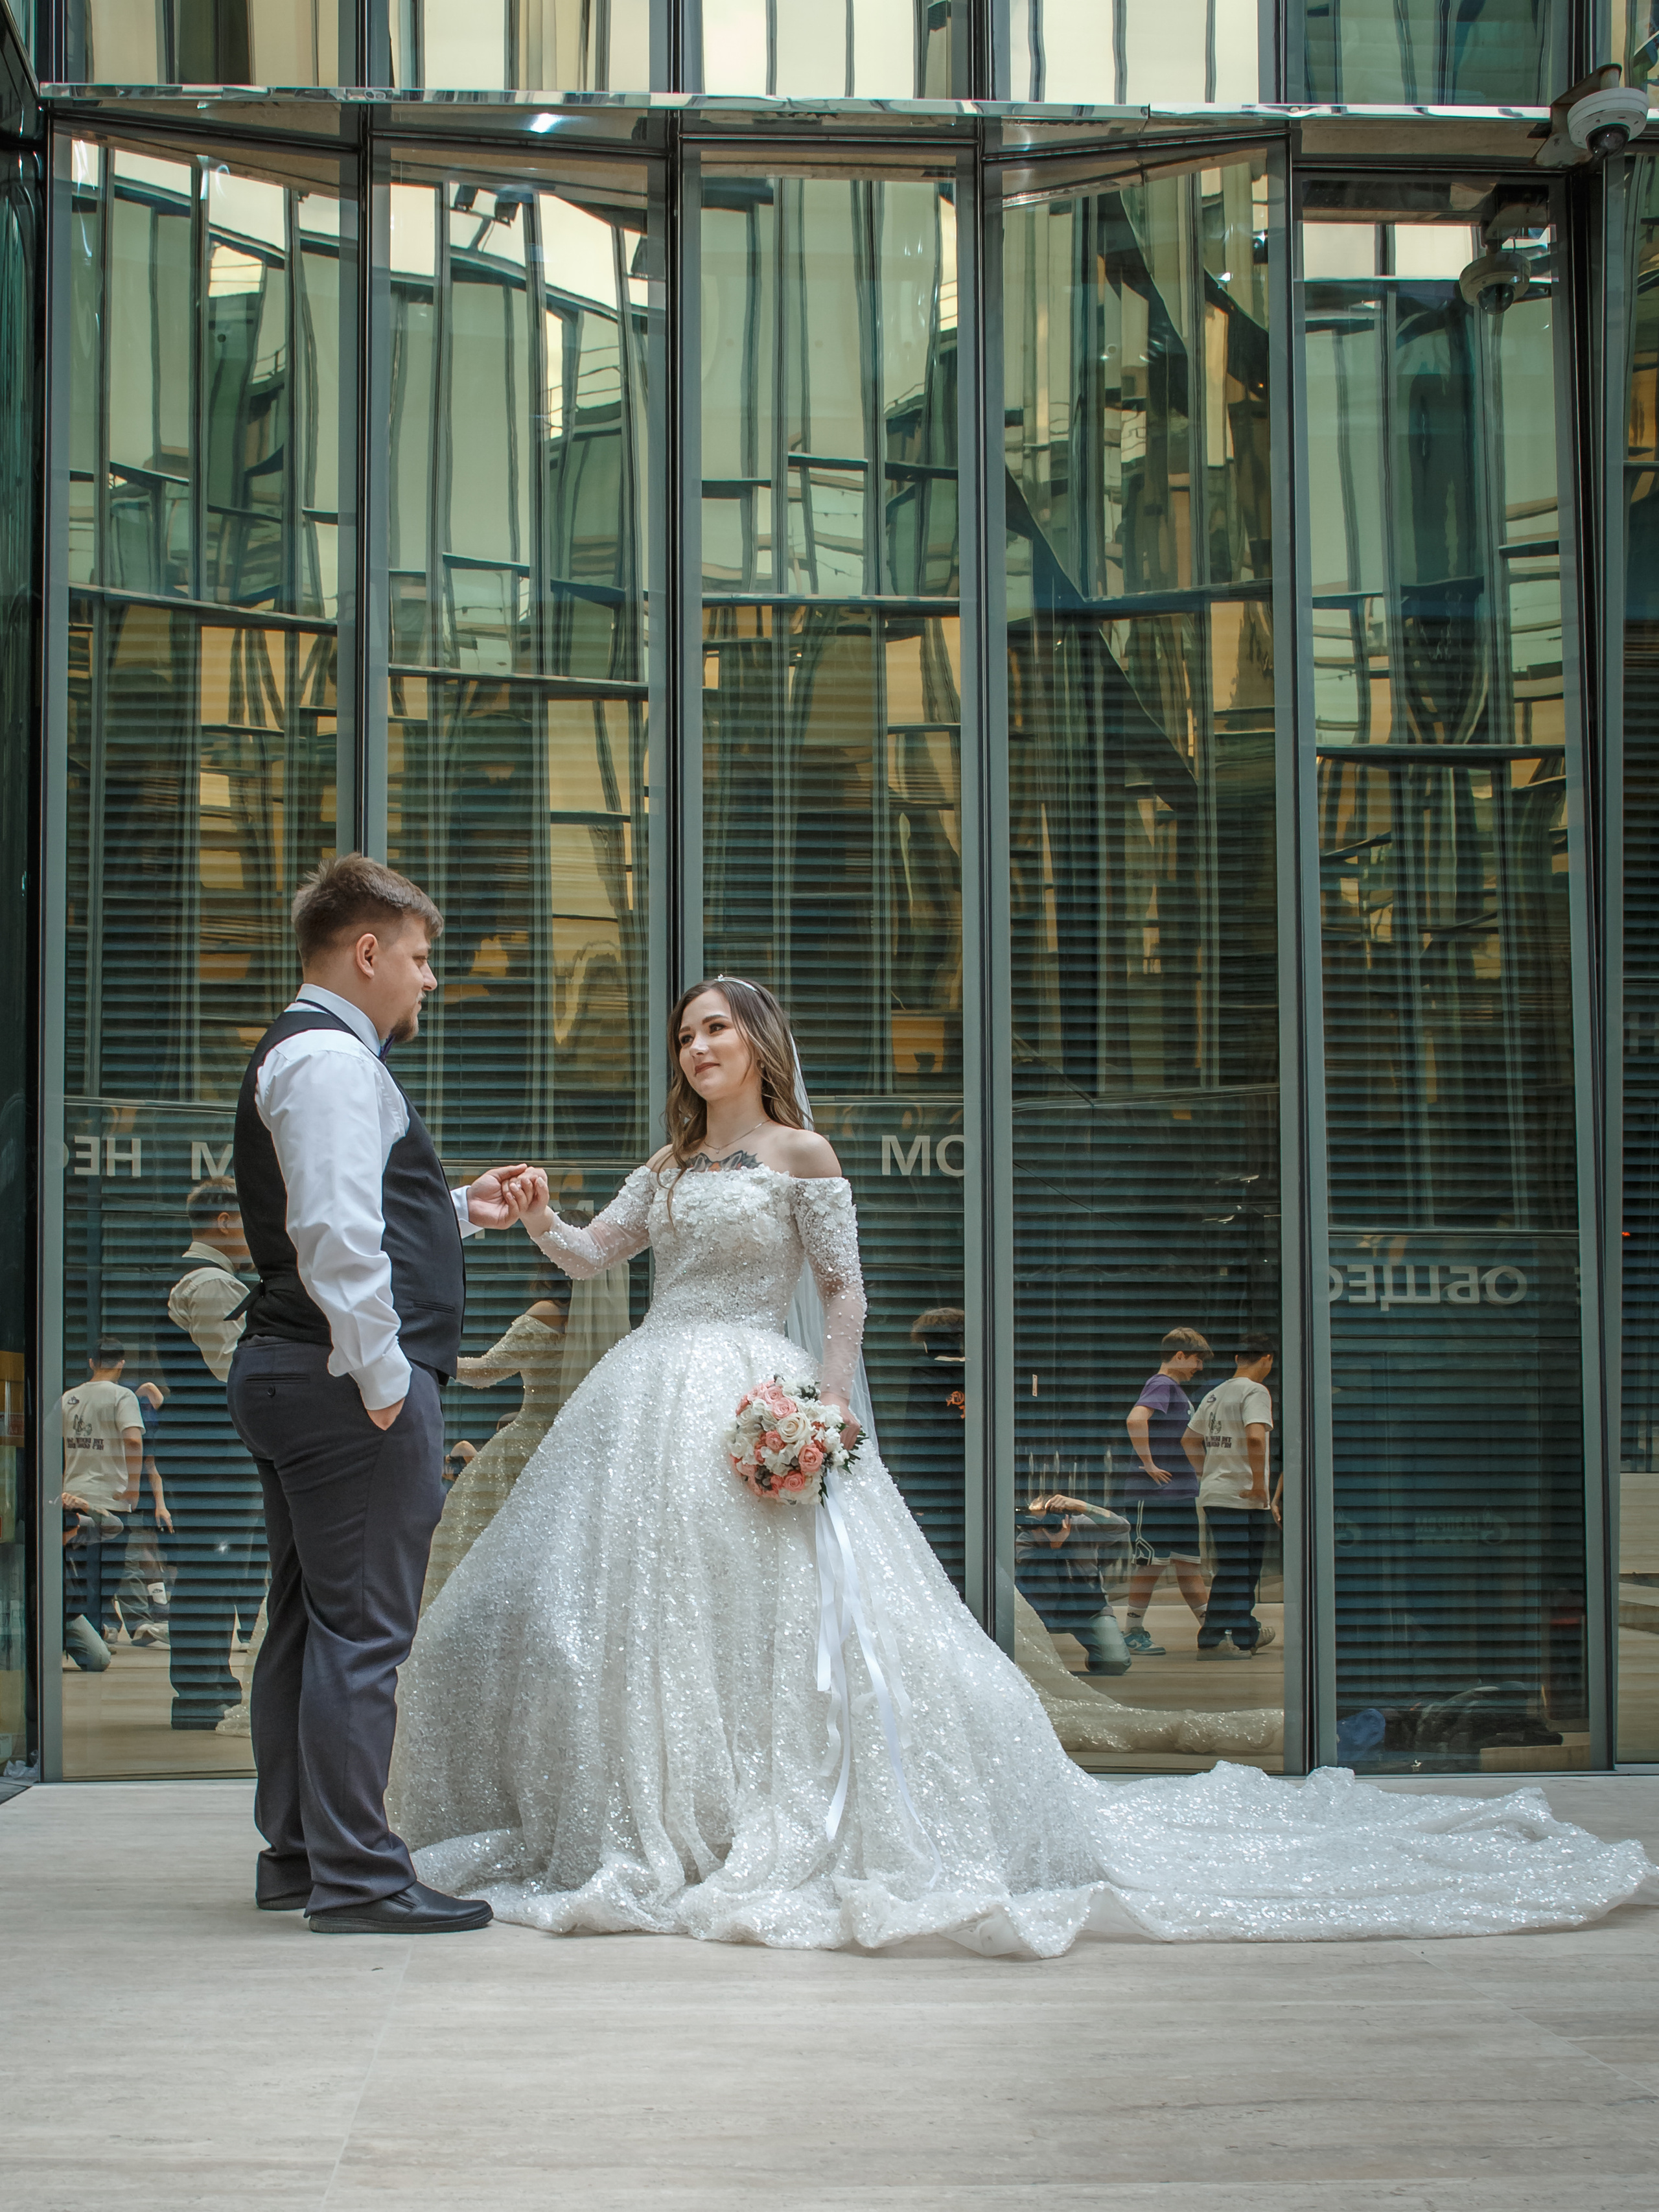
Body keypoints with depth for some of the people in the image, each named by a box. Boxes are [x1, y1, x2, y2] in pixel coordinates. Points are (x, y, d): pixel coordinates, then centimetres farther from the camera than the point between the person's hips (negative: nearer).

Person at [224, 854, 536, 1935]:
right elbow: (336, 1234, -23)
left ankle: (296, 1853, 22)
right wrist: (381, 1373, -22)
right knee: (363, 1627, -8)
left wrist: (458, 1212, 27)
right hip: (351, 1388, -11)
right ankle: (357, 1876, -5)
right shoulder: (332, 1056, -13)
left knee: (309, 1619, 15)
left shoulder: (304, 1053, 21)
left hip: (291, 1376, 11)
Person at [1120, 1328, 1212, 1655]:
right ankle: (1132, 1632, 2)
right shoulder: (1162, 1386, -12)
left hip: (1182, 1493, 9)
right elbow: (1135, 1419, -30)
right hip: (1154, 1493, -9)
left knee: (1189, 1561, 11)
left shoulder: (1177, 1389, 19)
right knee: (1153, 1562, -5)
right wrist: (1149, 1465, -24)